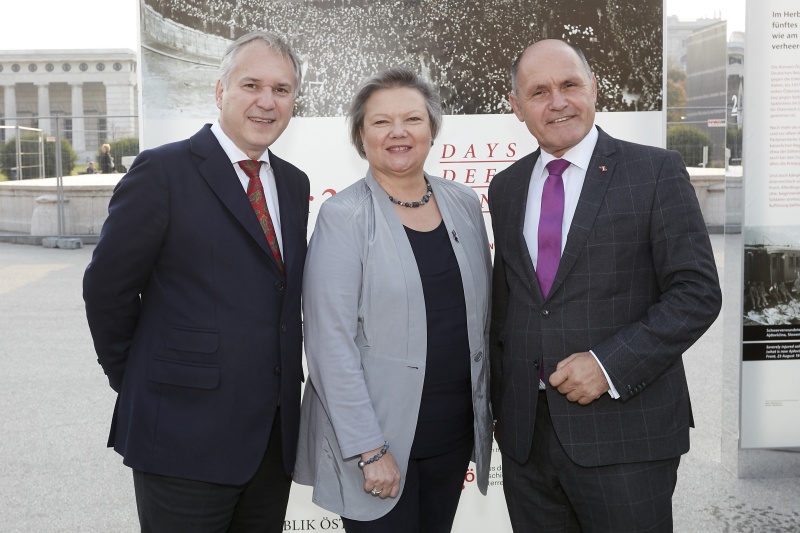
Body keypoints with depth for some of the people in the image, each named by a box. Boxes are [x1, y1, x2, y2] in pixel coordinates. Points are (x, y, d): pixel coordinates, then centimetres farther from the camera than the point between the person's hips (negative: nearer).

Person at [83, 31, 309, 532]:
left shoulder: (294, 184, 10)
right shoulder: (163, 171, -10)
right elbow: (107, 287, -7)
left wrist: (286, 375, 8)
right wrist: (140, 386, 1)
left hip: (275, 431, 6)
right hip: (185, 438, -6)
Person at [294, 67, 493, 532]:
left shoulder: (464, 204, 4)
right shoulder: (343, 216, -11)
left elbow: (482, 315, 12)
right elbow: (331, 342, -15)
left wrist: (490, 407, 10)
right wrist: (369, 450, -18)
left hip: (455, 432, 5)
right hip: (377, 435, -5)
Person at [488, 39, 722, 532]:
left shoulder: (656, 171, -4)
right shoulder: (506, 187, 10)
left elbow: (698, 292, -7)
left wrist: (610, 364, -16)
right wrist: (500, 401, 11)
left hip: (624, 432, -4)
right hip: (525, 432, 4)